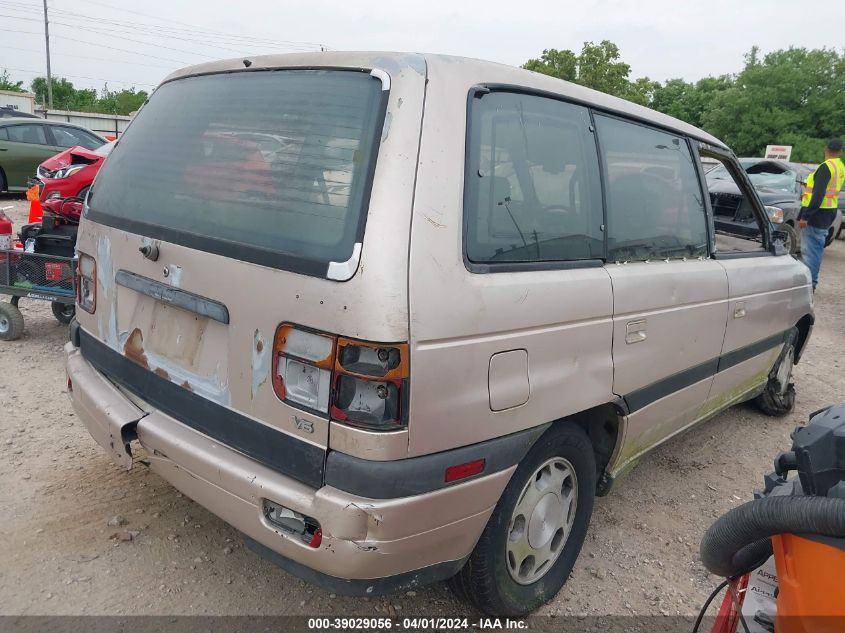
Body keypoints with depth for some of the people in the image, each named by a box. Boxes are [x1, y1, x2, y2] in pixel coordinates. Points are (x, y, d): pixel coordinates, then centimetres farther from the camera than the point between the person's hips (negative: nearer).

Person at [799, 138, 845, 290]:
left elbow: (818, 194, -23)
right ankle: (812, 282, 22)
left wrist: (805, 216, -24)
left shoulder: (826, 167, -17)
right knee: (817, 249, 15)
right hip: (829, 212, 9)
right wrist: (807, 195, 28)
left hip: (817, 213, -9)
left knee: (809, 250, -8)